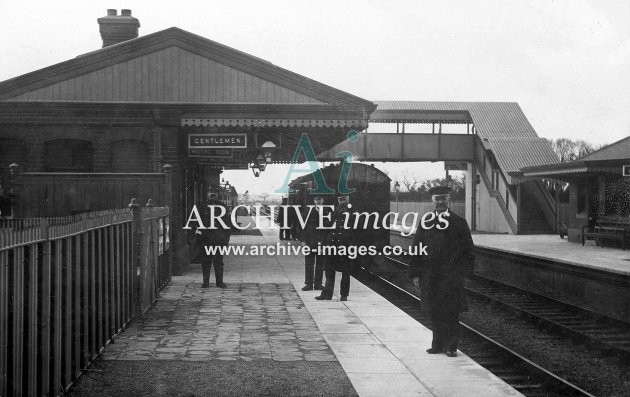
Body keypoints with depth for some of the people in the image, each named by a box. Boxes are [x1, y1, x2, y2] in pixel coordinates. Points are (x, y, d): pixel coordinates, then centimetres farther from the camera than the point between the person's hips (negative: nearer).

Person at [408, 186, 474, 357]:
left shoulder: (459, 223, 4)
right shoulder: (425, 223, 8)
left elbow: (468, 250, 5)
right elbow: (417, 249, 7)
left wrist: (463, 271, -4)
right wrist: (415, 274, 2)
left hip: (451, 276, -2)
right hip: (430, 275, 2)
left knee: (451, 311, 0)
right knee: (434, 312, 6)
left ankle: (451, 346, 10)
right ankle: (438, 344, 18)